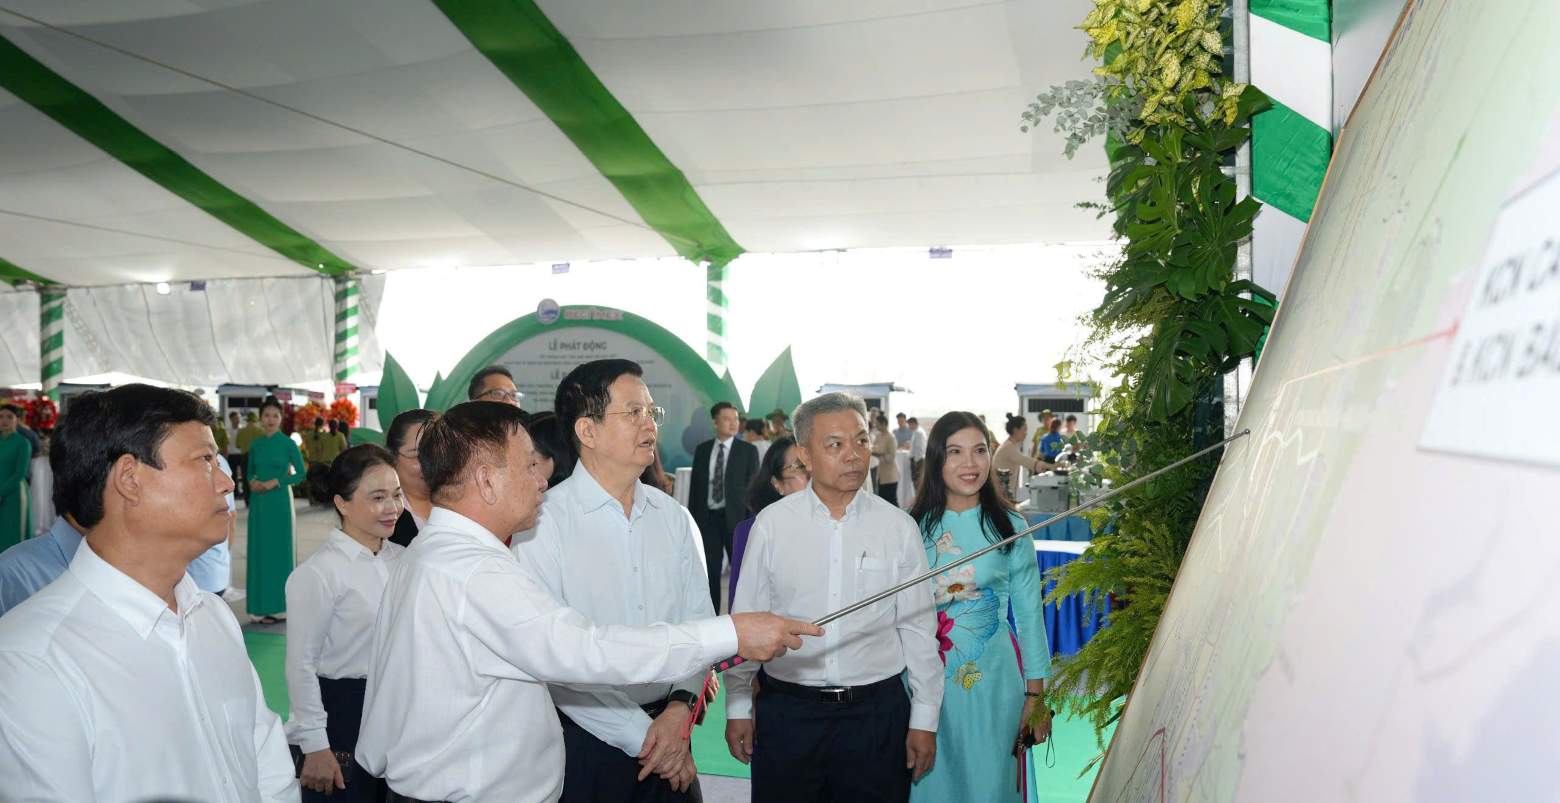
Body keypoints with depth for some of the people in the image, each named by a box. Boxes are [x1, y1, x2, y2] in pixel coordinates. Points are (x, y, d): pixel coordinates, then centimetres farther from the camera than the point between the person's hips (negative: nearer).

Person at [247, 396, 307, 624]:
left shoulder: (288, 443, -4)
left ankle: (278, 606, 7)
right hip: (258, 502, 4)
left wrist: (274, 482, -13)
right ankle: (263, 605, 11)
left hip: (279, 502, -4)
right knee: (259, 551, 5)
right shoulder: (255, 444, 9)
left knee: (279, 551, 0)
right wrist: (253, 482, -5)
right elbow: (250, 472, 16)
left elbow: (301, 473, -5)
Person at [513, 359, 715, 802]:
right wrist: (642, 735, -13)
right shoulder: (544, 522, -13)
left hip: (674, 736, 4)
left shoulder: (673, 517, 4)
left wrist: (680, 706, -11)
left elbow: (697, 621, 5)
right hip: (584, 741, -4)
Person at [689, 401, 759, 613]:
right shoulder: (702, 450, 8)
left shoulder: (748, 450, 1)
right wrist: (692, 517, 5)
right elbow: (695, 484, 10)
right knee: (710, 571, 7)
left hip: (735, 517, -2)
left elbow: (753, 486, -1)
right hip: (707, 516, 2)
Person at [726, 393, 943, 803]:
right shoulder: (771, 524, -4)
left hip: (876, 711, 0)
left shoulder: (899, 527, -2)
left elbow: (919, 629, 2)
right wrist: (737, 707, 5)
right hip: (787, 711, 0)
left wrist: (924, 720, 3)